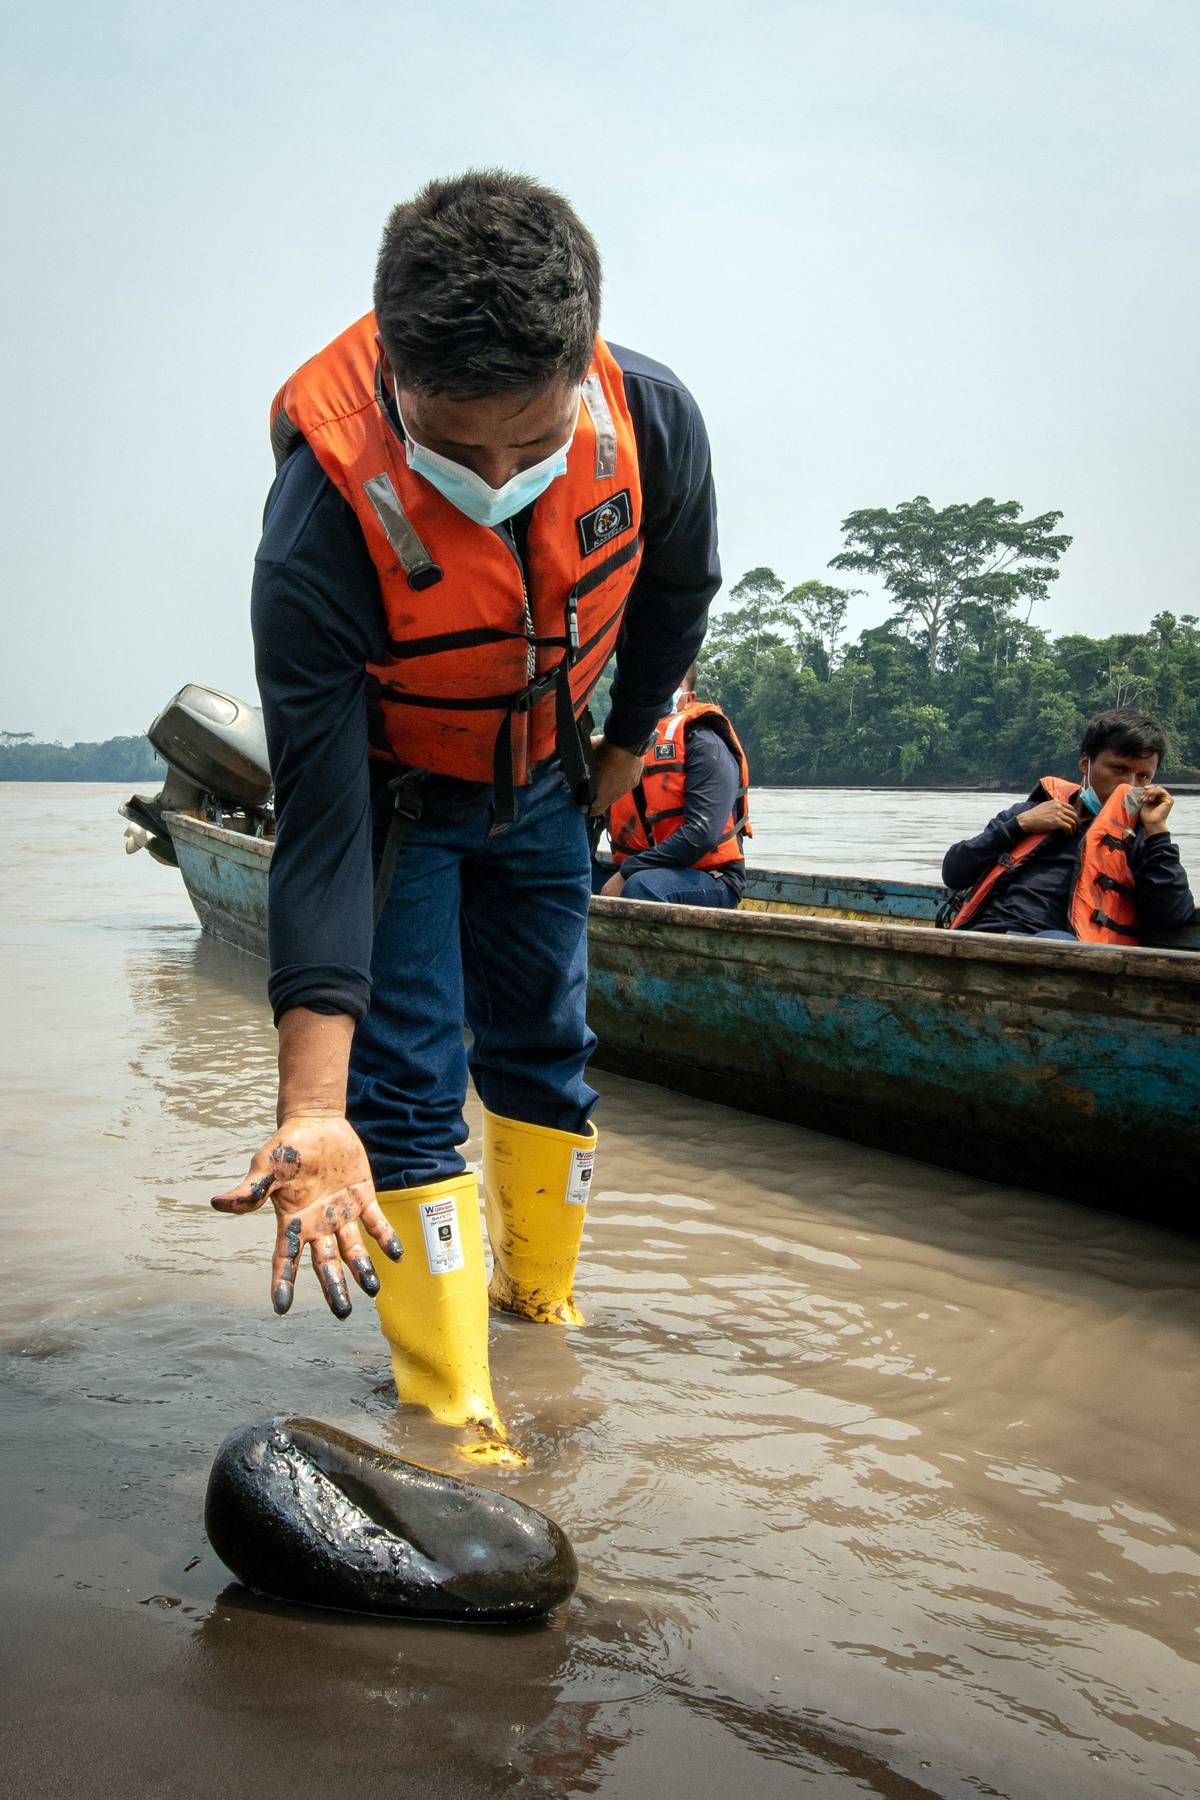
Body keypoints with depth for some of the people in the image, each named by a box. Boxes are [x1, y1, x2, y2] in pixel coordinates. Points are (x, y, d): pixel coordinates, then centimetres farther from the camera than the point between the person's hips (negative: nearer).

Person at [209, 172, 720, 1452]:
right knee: (405, 1073, -12)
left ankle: (539, 1293, 36)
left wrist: (621, 752, 8)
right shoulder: (323, 518, -39)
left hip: (541, 781, 4)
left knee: (542, 1044, 14)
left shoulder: (652, 423, -29)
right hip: (392, 789, -3)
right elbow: (318, 822, -38)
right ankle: (453, 1420, -5)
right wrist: (312, 1109, -43)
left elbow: (676, 594, -3)